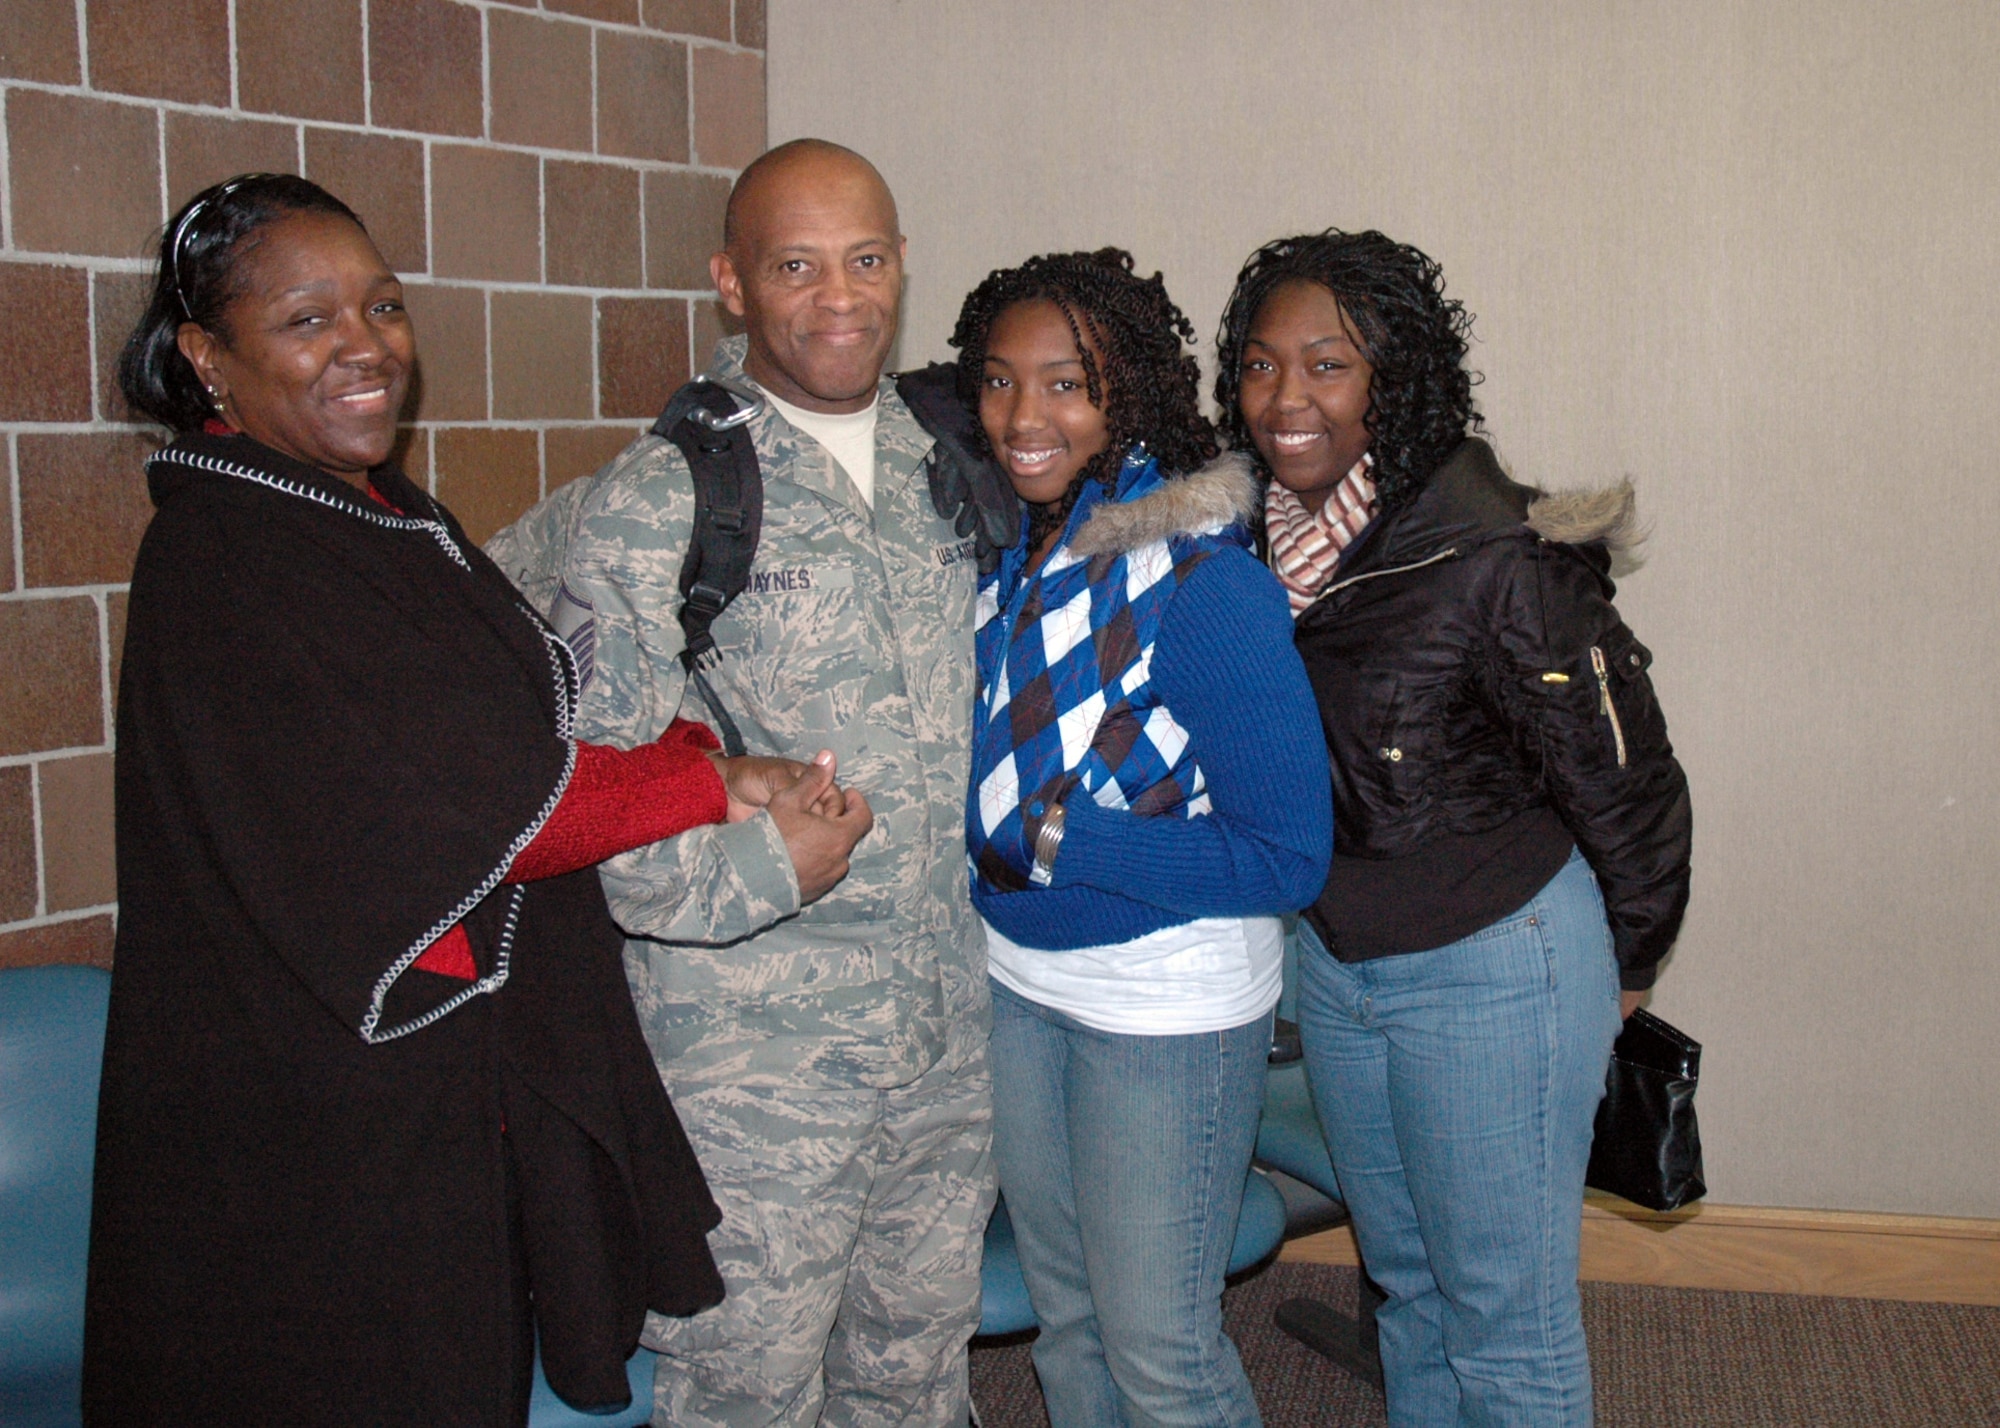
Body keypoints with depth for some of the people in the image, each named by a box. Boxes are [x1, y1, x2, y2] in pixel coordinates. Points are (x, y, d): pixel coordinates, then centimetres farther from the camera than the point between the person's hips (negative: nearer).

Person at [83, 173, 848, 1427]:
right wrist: (709, 785, -15)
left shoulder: (391, 517, 11)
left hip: (479, 1080, 9)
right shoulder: (221, 559, -18)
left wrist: (691, 755, -9)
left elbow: (535, 727, 10)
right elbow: (431, 816, -22)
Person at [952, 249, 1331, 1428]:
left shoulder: (1202, 582, -22)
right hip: (1016, 981, 7)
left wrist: (1055, 840, -23)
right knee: (1069, 1319, 21)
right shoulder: (1003, 548, -1)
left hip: (1170, 1008, -6)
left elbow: (1289, 856, -22)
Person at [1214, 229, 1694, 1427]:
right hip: (1333, 956, 7)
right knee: (1407, 1280, 23)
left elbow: (1623, 774, -13)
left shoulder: (1496, 556, -23)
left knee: (1505, 1320, 7)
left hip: (1493, 968, -6)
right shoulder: (1252, 532, -4)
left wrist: (1627, 964, -3)